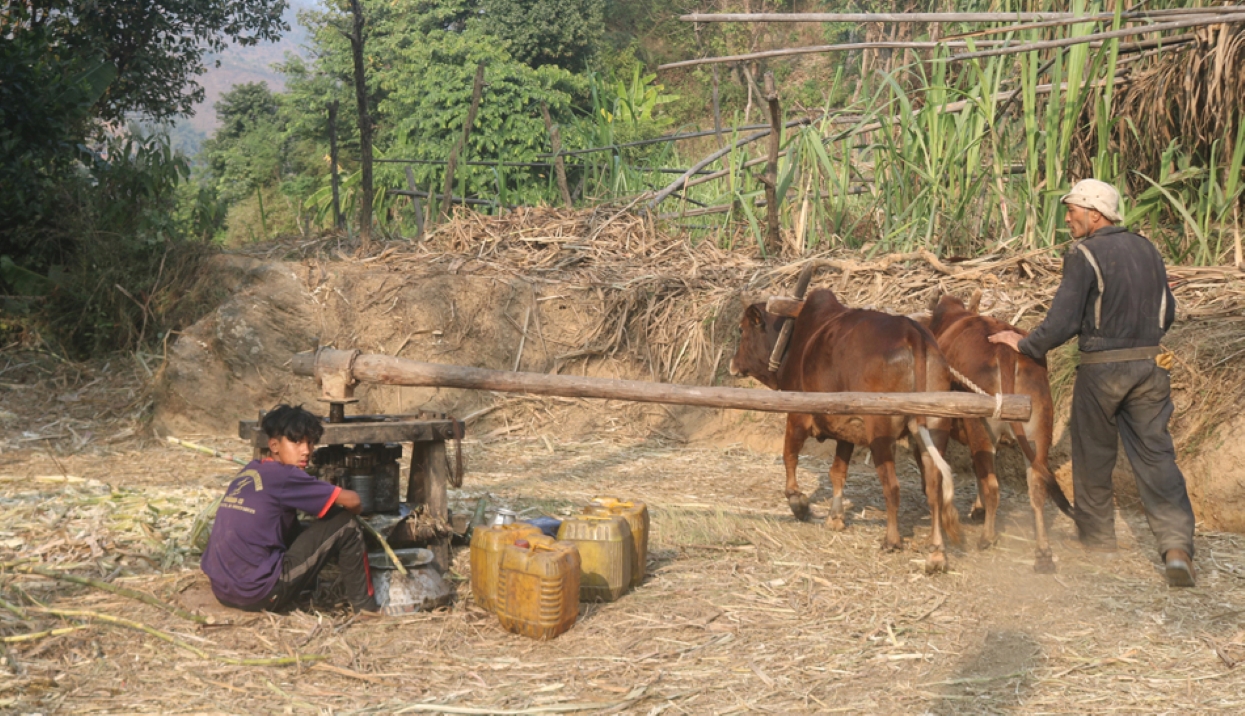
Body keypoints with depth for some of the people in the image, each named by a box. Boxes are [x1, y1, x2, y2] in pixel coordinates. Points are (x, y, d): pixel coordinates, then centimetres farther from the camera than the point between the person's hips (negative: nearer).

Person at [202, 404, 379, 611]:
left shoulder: (249, 471, 14)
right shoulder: (284, 476, -9)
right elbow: (351, 501, -8)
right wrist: (351, 510, 14)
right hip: (259, 595, -9)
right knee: (343, 524, 0)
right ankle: (365, 606, 9)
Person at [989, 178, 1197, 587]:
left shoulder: (1085, 256, -11)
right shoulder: (1147, 251, 10)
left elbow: (1062, 322, -16)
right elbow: (1167, 314, 16)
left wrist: (1025, 345, -3)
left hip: (1101, 369, -5)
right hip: (1150, 367, 5)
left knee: (1094, 456, 13)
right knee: (1155, 454, 3)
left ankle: (1096, 537, 25)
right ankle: (1177, 545, -10)